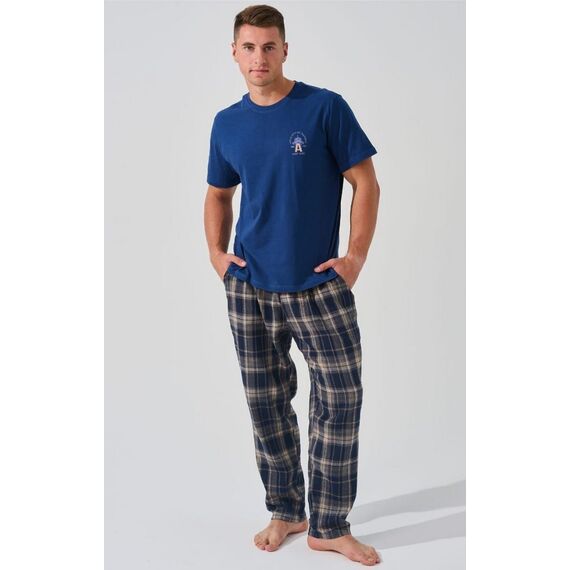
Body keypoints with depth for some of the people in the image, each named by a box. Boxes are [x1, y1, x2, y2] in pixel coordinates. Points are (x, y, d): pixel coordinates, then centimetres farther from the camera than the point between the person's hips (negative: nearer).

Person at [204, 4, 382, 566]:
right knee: (265, 402, 10)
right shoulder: (227, 123, 6)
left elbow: (366, 183, -4)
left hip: (319, 285, -3)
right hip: (249, 288, 4)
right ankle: (285, 511, 27)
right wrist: (216, 251, 4)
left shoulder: (326, 108, -6)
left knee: (340, 399, -3)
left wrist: (356, 256, -11)